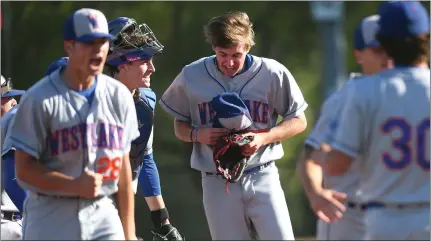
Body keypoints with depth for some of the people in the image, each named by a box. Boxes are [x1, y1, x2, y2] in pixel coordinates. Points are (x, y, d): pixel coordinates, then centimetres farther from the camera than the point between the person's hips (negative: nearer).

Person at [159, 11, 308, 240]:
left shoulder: (272, 73, -5)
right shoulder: (192, 76, -1)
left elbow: (298, 121, 4)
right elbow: (180, 126, 12)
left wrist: (263, 137, -14)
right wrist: (198, 134, -12)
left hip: (262, 177, -1)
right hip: (217, 184, 1)